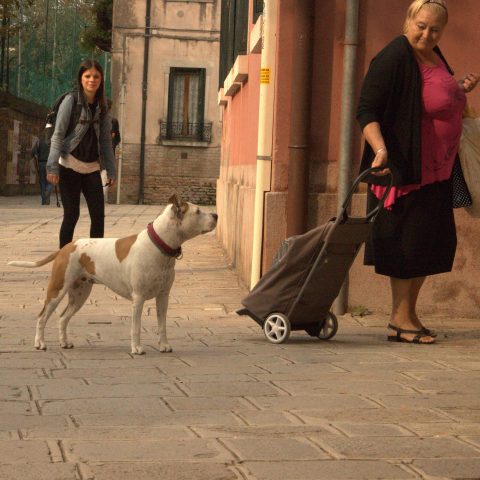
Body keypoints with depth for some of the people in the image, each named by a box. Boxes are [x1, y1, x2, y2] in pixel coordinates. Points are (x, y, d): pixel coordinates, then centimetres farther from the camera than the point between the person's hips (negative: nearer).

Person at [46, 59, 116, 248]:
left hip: (92, 168, 5)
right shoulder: (71, 101, -5)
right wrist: (53, 166, -17)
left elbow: (105, 140, 13)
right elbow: (57, 135, -9)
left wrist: (111, 169, 9)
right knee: (72, 214, -3)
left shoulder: (101, 105, 9)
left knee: (98, 215, 0)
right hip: (70, 166, -5)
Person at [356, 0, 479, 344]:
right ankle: (400, 319, 5)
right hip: (404, 170, -9)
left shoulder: (434, 57, 11)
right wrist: (380, 149, -35)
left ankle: (409, 313, 21)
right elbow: (367, 111, -21)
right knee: (408, 243, -4)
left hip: (436, 171, 9)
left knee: (433, 244, 11)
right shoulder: (393, 59, -16)